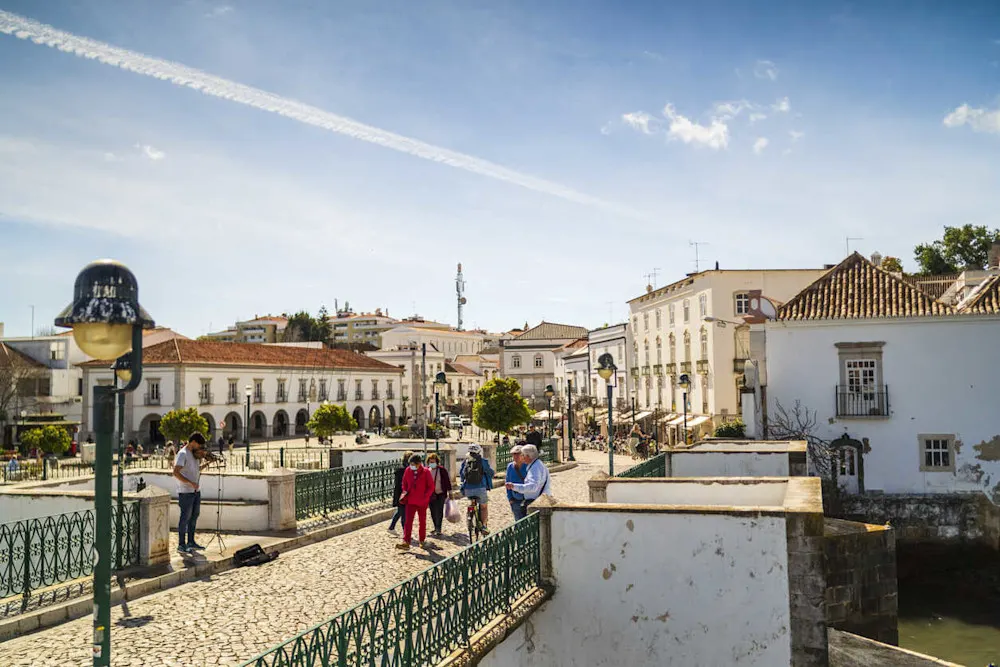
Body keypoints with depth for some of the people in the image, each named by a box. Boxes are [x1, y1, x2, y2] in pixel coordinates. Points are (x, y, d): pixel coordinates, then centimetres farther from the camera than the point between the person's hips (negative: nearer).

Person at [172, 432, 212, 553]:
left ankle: (191, 542, 26)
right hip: (186, 492, -8)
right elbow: (176, 473, -23)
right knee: (185, 517, -1)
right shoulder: (183, 454, -14)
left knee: (194, 516, 15)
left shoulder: (194, 454, 11)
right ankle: (181, 544, 9)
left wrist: (208, 463, 7)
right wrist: (191, 483, -26)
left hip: (196, 491, 8)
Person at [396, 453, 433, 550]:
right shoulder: (408, 471, -1)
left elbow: (431, 487, -6)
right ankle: (406, 542, -11)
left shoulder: (426, 472, -10)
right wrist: (405, 492, -2)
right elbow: (404, 483, 14)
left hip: (422, 502, -2)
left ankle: (422, 540, 27)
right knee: (408, 521, -7)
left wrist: (425, 497, -16)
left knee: (422, 521, 13)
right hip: (410, 501, 2)